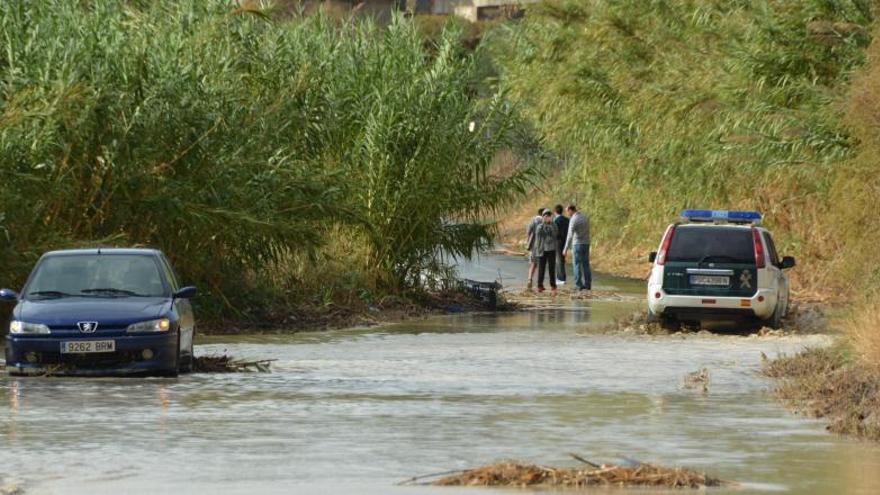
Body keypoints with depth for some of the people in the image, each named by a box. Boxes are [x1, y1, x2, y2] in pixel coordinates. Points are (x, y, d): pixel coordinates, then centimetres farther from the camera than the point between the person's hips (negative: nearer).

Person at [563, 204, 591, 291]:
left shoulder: (573, 220, -16)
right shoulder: (585, 216, 8)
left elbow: (570, 235, -22)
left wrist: (566, 249, -21)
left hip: (577, 244, -6)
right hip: (586, 244, 6)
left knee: (577, 265, -1)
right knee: (585, 265, 11)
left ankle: (579, 285, -3)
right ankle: (587, 284, 10)